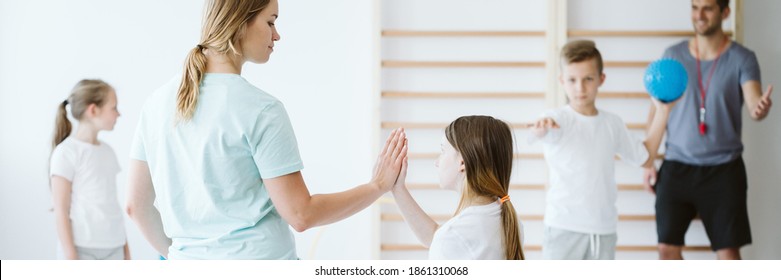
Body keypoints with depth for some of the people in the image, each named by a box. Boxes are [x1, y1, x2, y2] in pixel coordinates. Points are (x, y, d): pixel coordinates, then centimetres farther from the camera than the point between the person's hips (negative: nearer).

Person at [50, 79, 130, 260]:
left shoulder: (107, 151, 12)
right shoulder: (67, 152, -8)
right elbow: (61, 211, -10)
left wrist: (125, 248, 15)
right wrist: (70, 257, -15)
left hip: (113, 248, 7)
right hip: (82, 249, -7)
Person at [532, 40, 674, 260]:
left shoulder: (612, 124, 9)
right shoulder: (558, 120, -8)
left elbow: (645, 157, 22)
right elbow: (539, 131, -33)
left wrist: (662, 111, 16)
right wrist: (540, 127, -58)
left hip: (603, 228, 5)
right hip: (565, 227, -5)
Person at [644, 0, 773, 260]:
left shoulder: (742, 58, -3)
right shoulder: (673, 55, 4)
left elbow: (754, 102, -18)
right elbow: (657, 109, 9)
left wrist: (761, 108, -43)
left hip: (723, 168, -2)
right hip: (676, 167, 2)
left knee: (728, 250, -1)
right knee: (668, 247, 2)